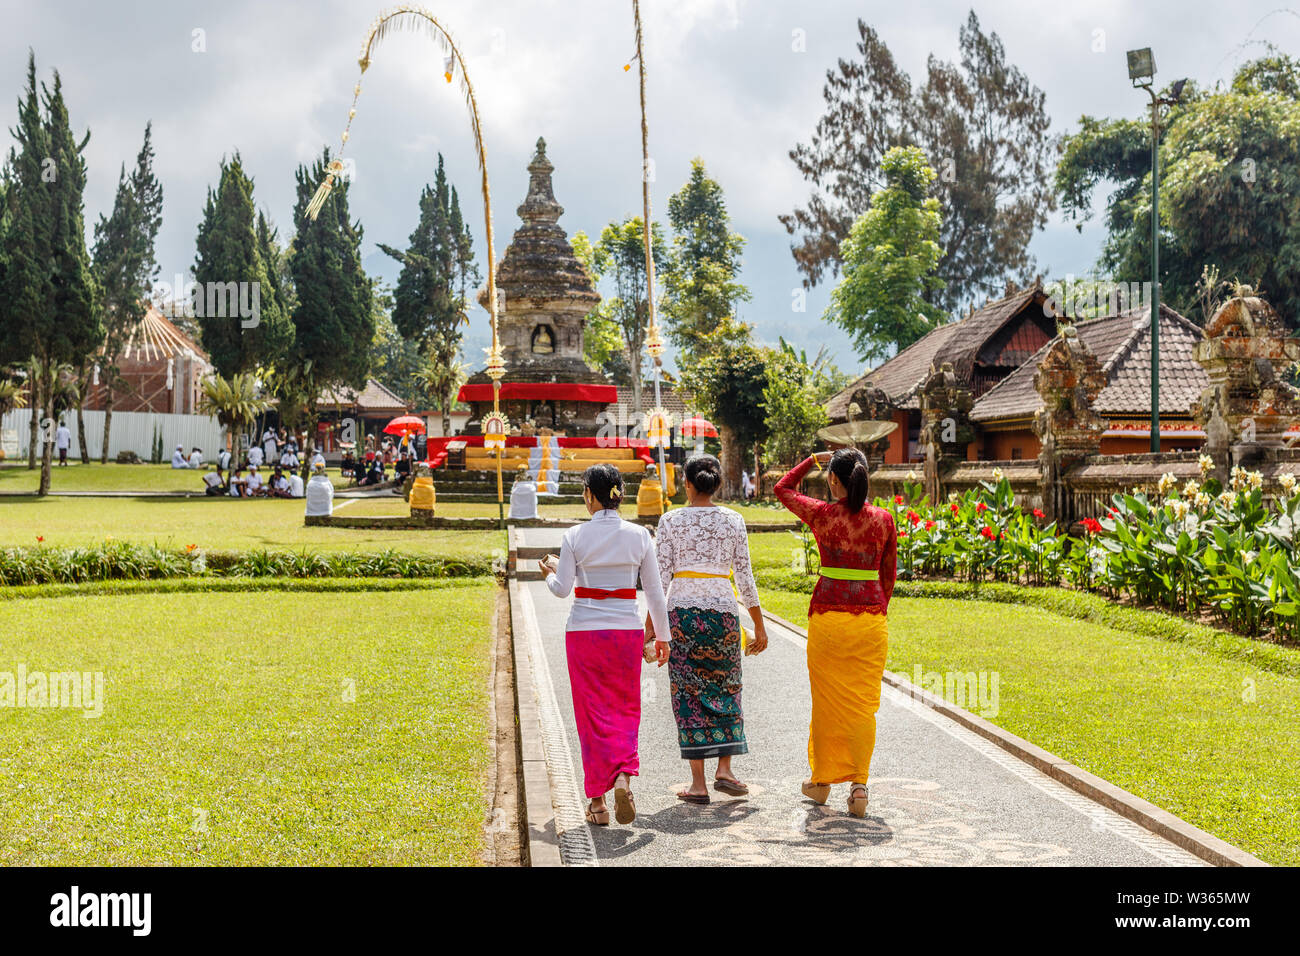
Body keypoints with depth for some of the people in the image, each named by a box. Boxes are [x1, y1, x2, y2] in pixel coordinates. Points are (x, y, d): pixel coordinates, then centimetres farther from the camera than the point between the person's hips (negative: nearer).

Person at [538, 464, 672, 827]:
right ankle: (624, 776, -9)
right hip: (627, 630, 1)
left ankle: (598, 800, 11)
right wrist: (663, 636, 11)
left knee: (593, 714, 9)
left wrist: (550, 570, 17)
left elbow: (562, 589, -5)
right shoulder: (639, 536, -2)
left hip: (584, 630, -1)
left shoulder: (575, 536, -7)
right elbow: (654, 590, 1)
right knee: (626, 709, 15)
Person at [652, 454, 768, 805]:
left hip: (682, 608, -1)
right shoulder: (734, 520, 2)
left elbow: (661, 577, -4)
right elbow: (744, 577, 3)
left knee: (689, 692, 4)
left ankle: (698, 783, 4)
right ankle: (724, 769, 6)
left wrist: (651, 625, 1)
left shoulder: (671, 520, -2)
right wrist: (759, 625, 10)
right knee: (725, 687, 16)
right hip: (722, 607, 1)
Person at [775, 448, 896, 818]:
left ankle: (821, 781, 22)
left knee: (827, 701, 11)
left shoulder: (820, 514, -6)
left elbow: (783, 488, 14)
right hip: (871, 620, 1)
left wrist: (812, 459, 21)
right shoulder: (883, 520, 0)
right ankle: (859, 783, 1)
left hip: (827, 617, -1)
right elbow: (889, 575, 9)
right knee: (863, 705, 7)